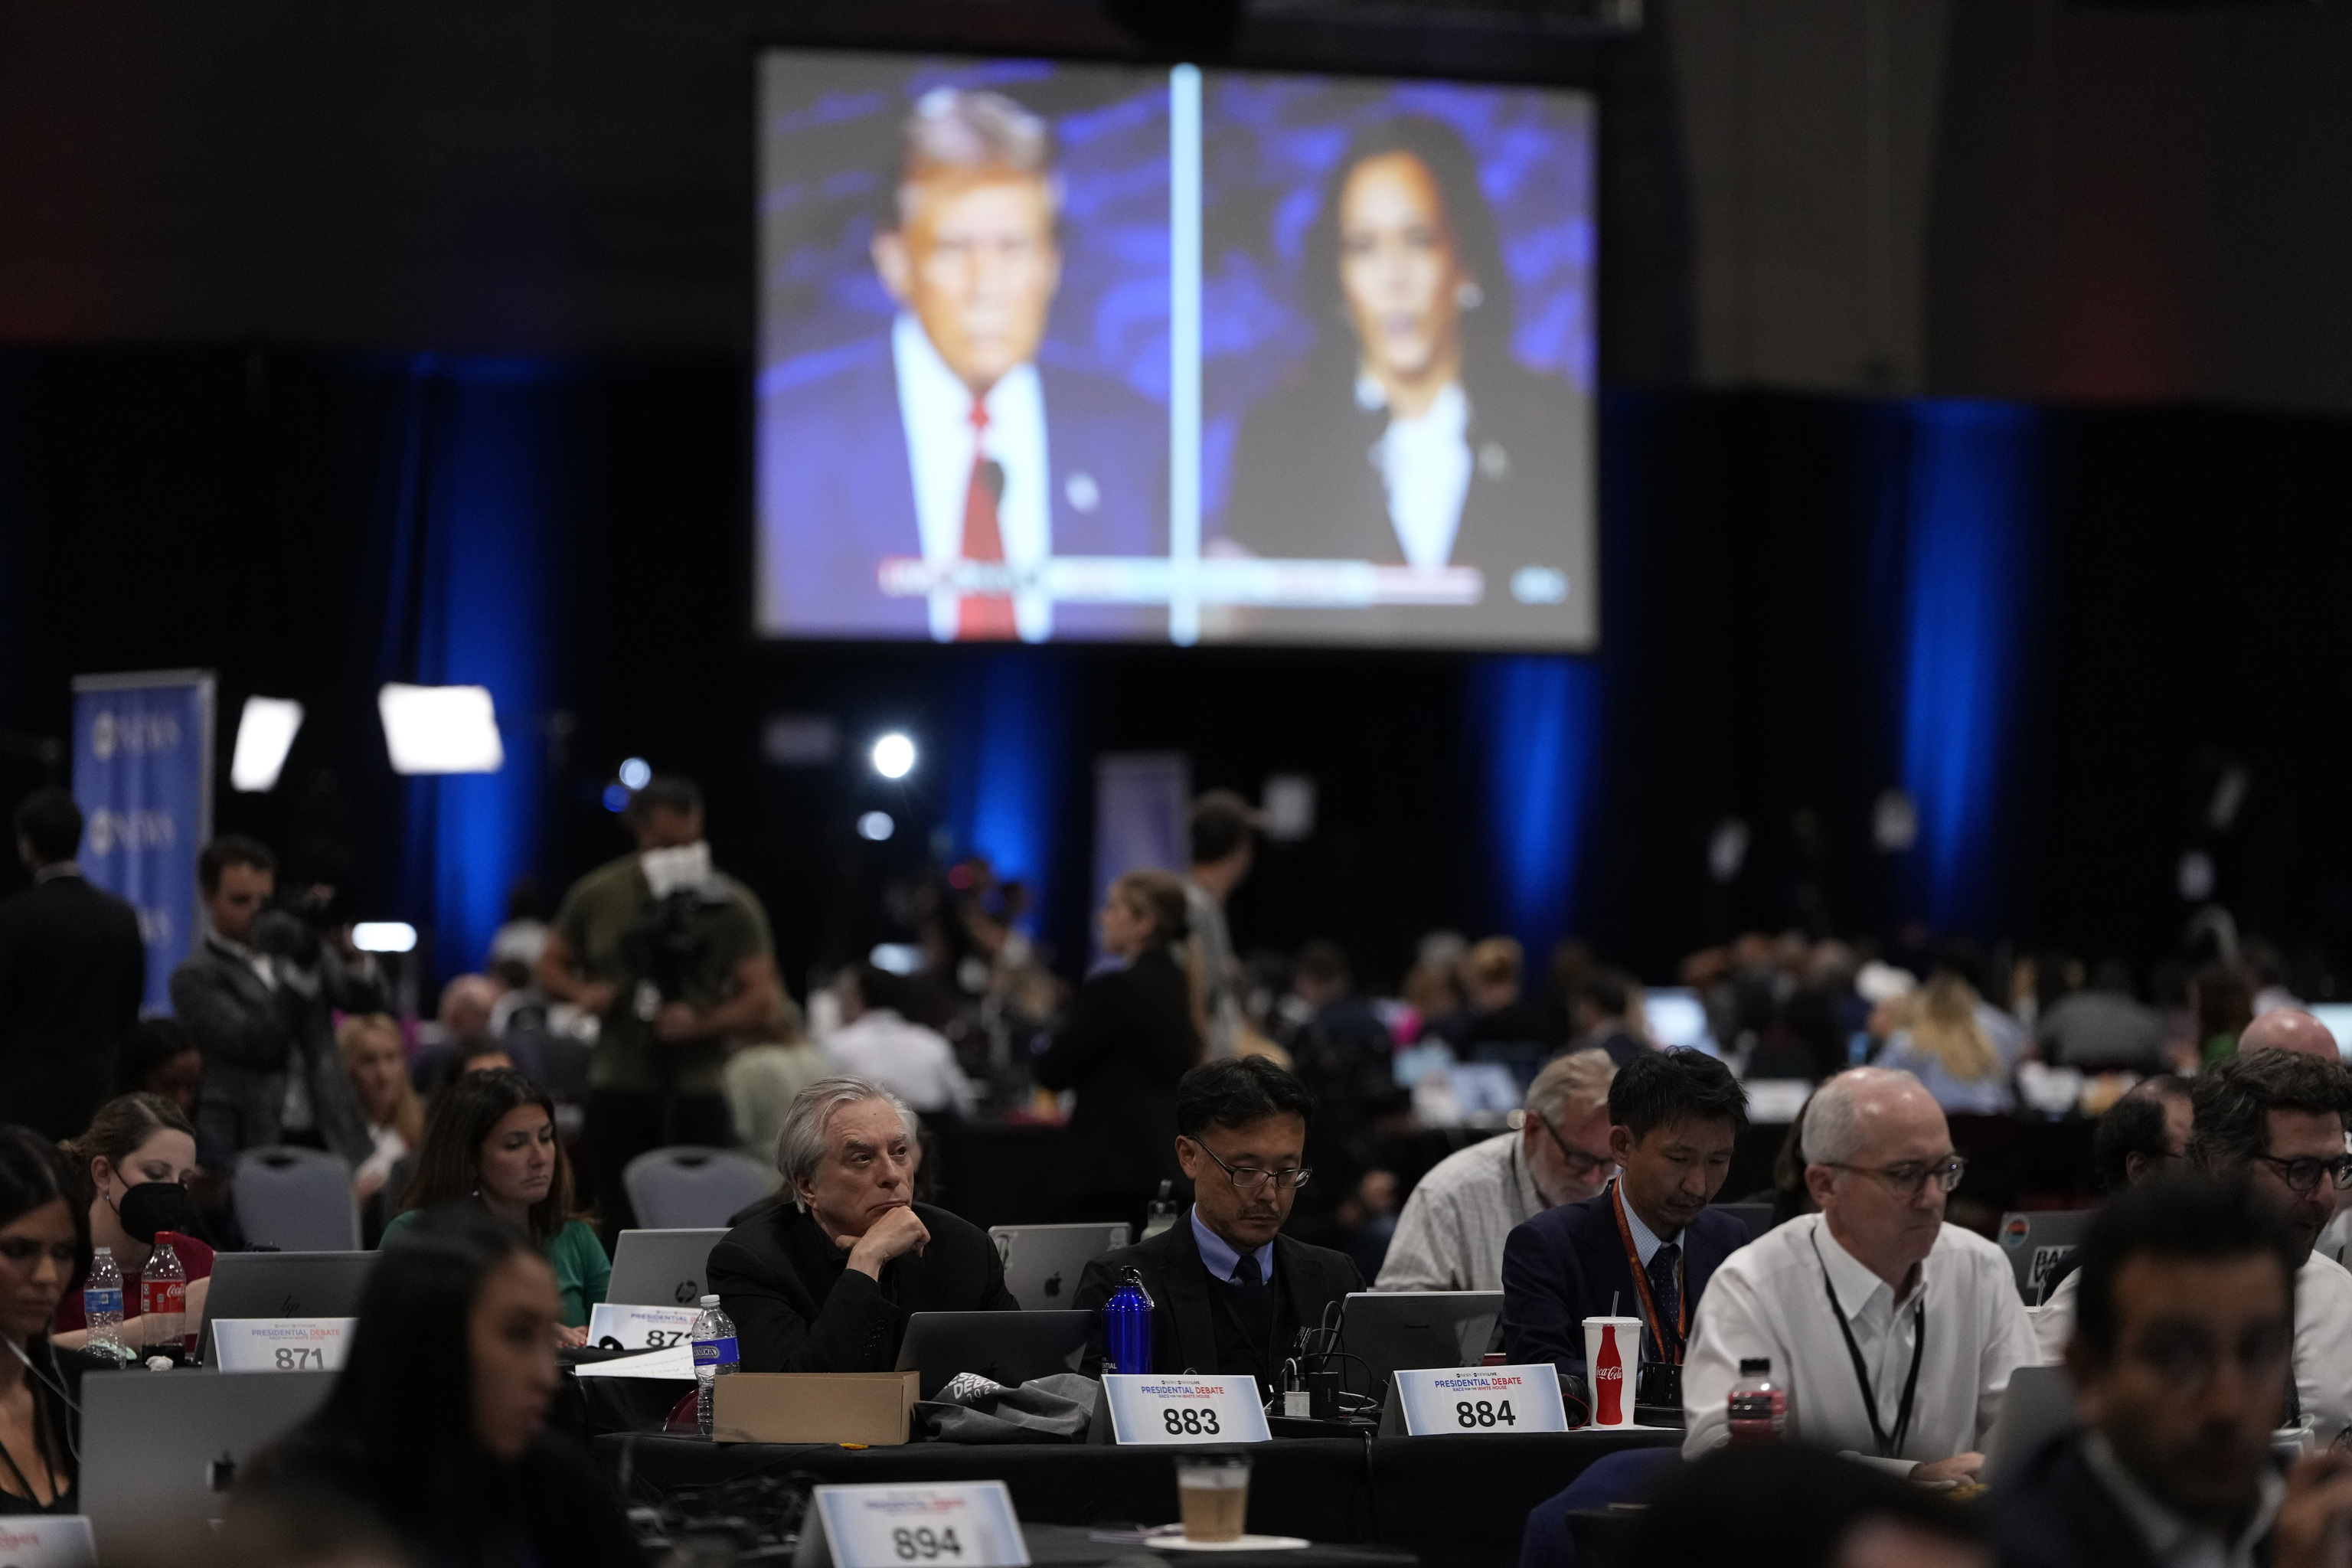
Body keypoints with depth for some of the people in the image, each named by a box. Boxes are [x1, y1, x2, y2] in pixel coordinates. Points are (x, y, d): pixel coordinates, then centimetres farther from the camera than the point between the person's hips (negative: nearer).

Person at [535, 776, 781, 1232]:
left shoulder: (731, 905, -1)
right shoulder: (597, 896, 4)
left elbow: (762, 1000, -4)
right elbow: (551, 966, 16)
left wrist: (702, 1023, -23)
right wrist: (583, 992, -8)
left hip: (697, 1094, -1)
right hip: (617, 1092, 1)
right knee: (615, 1226, 2)